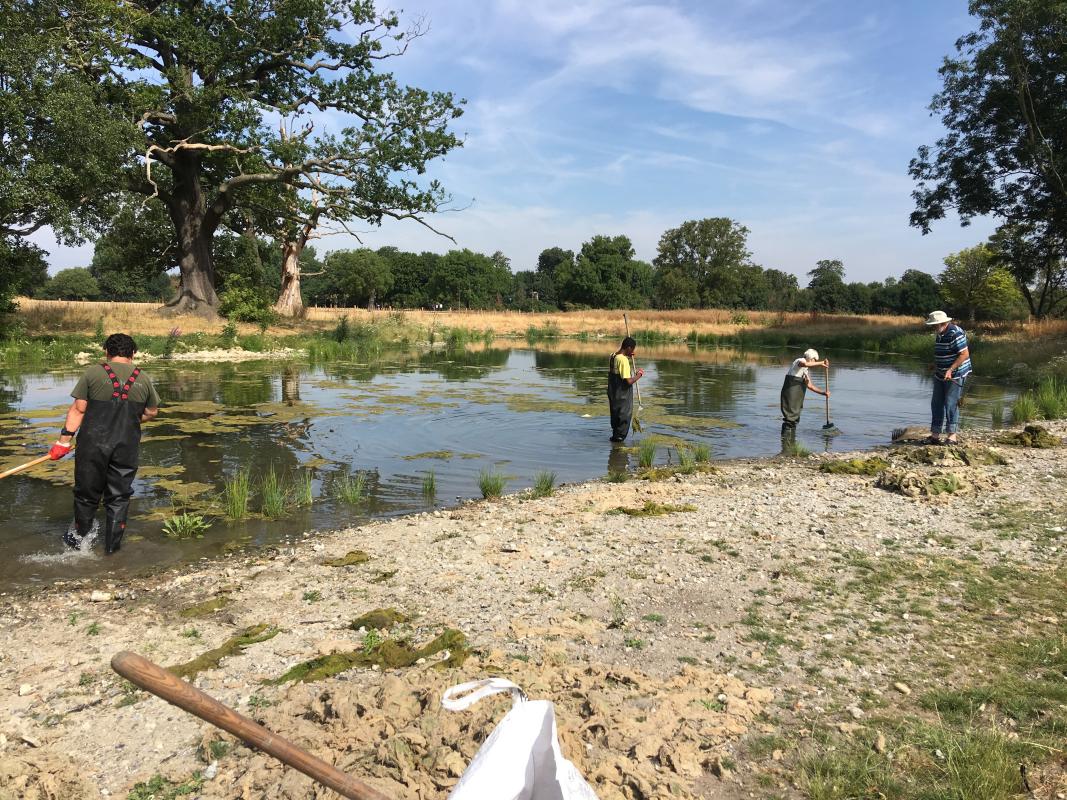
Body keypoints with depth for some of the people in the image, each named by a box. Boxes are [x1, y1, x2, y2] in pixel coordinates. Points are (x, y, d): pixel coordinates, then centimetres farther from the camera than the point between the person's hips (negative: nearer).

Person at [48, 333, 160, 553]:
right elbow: (151, 412, 15)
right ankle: (111, 546, 16)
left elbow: (78, 409, -5)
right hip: (127, 448, 1)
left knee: (87, 493, 15)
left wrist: (64, 440, -1)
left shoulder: (93, 372, -3)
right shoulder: (143, 379, 4)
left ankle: (78, 538, 32)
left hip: (93, 445, -1)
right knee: (119, 498, 11)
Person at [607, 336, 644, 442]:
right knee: (624, 416, 6)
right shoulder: (623, 360, -23)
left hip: (613, 393, 8)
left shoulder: (613, 356, 3)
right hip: (622, 396, -8)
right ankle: (619, 436, 14)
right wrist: (639, 375, -9)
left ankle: (615, 435, 31)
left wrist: (628, 357, 16)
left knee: (615, 415, 20)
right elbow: (629, 381, -26)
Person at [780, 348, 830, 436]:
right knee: (790, 417, -13)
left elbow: (810, 385, 22)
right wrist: (821, 363, -26)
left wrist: (823, 392, 13)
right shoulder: (800, 360, -4)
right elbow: (805, 364, -30)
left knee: (795, 418, 12)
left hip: (797, 395, 10)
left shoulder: (805, 371, 23)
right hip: (790, 392, -10)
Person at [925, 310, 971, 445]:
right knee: (936, 403, 8)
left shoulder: (955, 333, -18)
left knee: (951, 404, -8)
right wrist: (936, 366, 13)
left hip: (956, 375, -9)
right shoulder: (939, 334, 10)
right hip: (941, 375, 9)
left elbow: (965, 354, -22)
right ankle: (935, 435, 13)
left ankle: (953, 435, 0)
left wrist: (950, 370, -24)